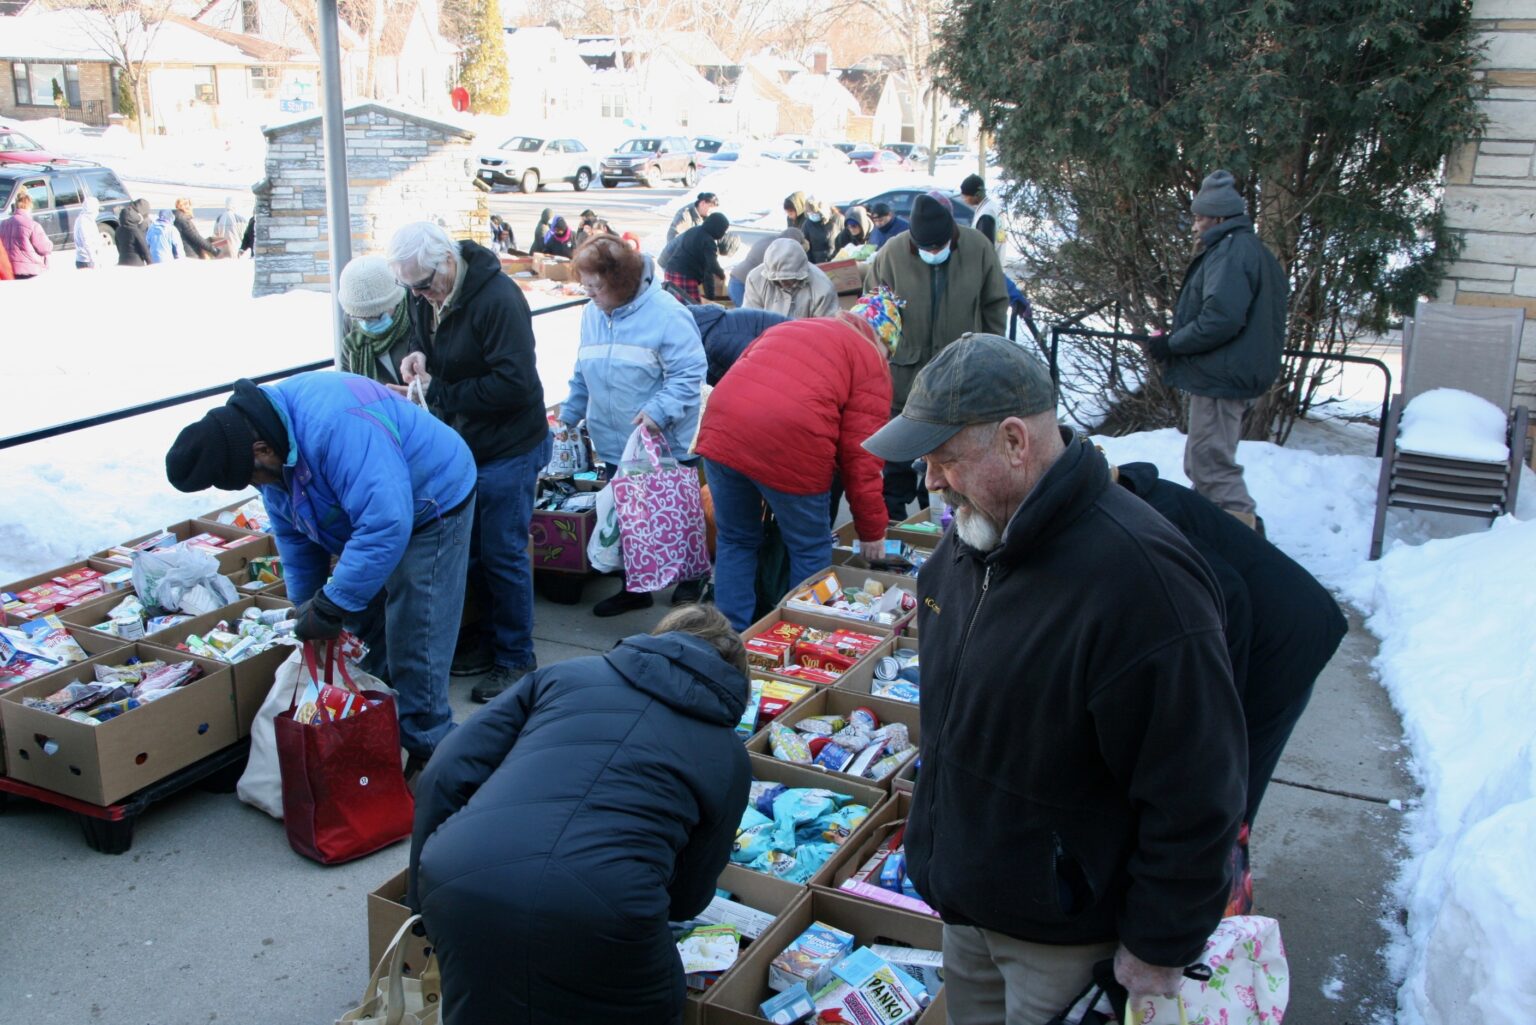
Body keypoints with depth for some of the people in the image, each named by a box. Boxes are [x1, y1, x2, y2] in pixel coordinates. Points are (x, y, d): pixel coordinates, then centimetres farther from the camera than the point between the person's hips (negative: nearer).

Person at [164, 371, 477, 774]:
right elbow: (293, 533, 8)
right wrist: (305, 607, 6)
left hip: (430, 506, -9)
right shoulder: (260, 436, -6)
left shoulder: (336, 426, -38)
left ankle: (426, 752, 4)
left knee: (413, 643, -8)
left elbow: (386, 524, -40)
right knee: (366, 632, 14)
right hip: (372, 511, 9)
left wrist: (330, 607, -34)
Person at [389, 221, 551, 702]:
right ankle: (492, 636, 33)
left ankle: (515, 658, 16)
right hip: (461, 446, 8)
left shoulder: (497, 299, -24)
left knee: (502, 555, 1)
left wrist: (440, 393, -21)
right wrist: (419, 357, -6)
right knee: (472, 552, 16)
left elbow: (514, 384, -28)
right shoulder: (426, 298, 2)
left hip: (507, 450, -8)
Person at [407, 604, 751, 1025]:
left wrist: (423, 896, 25)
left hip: (460, 885, 2)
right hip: (601, 912, -2)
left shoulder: (564, 674, 22)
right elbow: (687, 898, 25)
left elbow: (444, 776, 15)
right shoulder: (727, 755, 19)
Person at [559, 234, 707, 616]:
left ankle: (689, 581, 30)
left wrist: (659, 411, -28)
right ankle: (634, 588, 27)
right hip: (614, 444, 6)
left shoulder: (665, 313, -16)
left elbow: (688, 373, -19)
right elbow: (583, 376, 16)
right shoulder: (591, 314, 6)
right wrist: (568, 416, 15)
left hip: (664, 444, -6)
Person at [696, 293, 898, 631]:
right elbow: (861, 458, 4)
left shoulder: (789, 328, 28)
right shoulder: (871, 362, 10)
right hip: (789, 449, -5)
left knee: (735, 541, 22)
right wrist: (872, 530, 12)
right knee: (810, 551, 15)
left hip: (720, 430, 6)